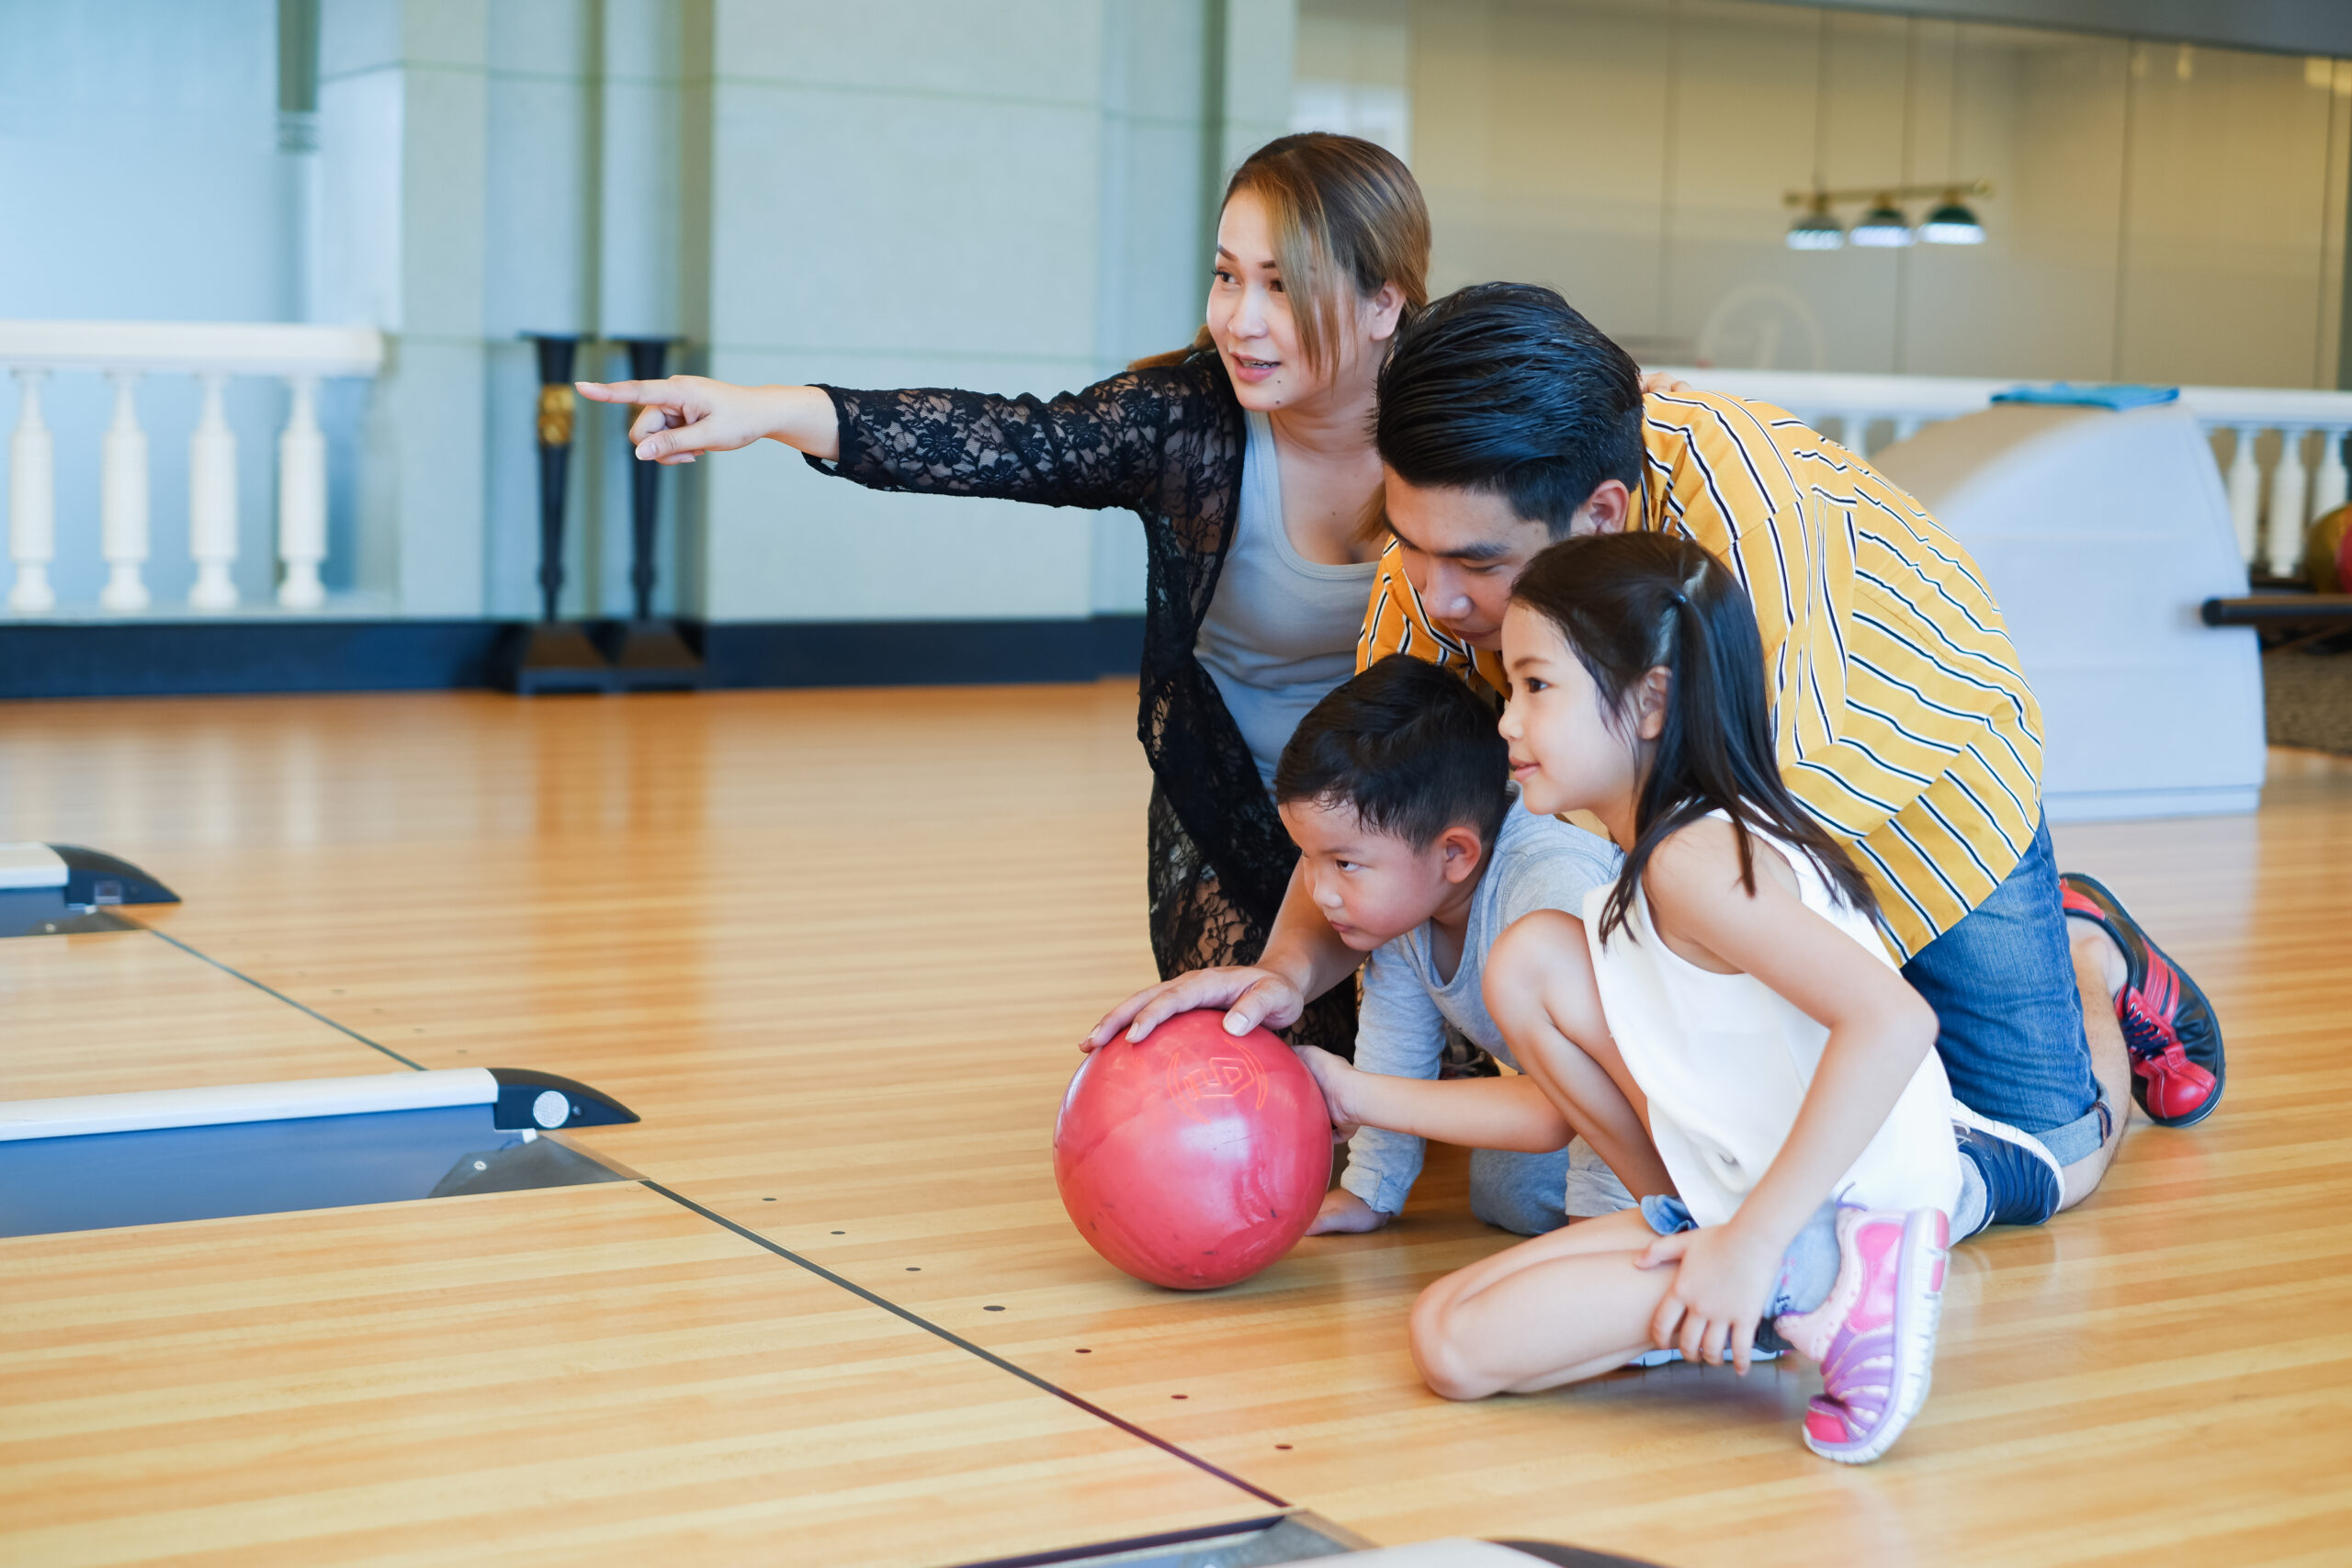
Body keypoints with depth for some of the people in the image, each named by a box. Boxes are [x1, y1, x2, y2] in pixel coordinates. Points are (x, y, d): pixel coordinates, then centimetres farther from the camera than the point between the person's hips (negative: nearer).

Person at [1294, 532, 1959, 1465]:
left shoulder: (1694, 862, -18)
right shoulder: (1640, 876, 14)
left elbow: (1893, 1021, -31)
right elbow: (1558, 1110, 19)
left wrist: (1754, 1241, -30)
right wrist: (1367, 1099, 20)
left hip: (1839, 1228, -10)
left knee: (1453, 1340, -14)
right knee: (1531, 956, 4)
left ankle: (1805, 1293, -15)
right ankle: (1698, 1236, 4)